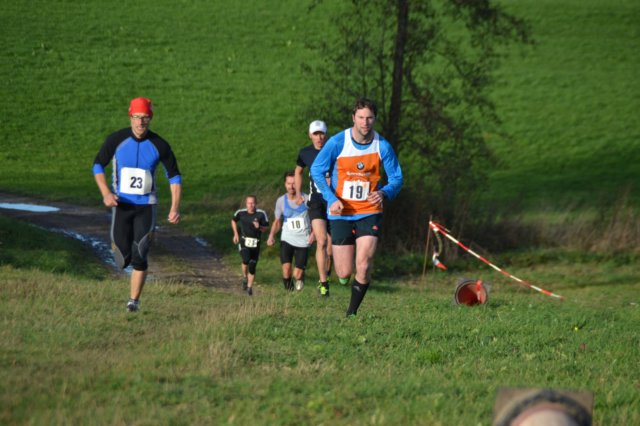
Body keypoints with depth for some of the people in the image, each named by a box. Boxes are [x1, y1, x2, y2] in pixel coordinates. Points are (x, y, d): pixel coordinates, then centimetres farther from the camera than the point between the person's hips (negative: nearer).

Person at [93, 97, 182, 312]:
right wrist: (106, 193, -12)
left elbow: (174, 176, 3)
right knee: (123, 260, -3)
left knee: (140, 257, -10)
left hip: (146, 206, 0)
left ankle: (134, 300, 3)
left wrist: (175, 207, -7)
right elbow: (98, 165, 3)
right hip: (121, 204, 0)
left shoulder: (159, 145, -7)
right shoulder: (116, 140, -8)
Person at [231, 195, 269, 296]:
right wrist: (236, 234, 10)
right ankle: (245, 277, 2)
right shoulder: (240, 212, -3)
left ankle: (249, 287, 21)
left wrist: (259, 227, -20)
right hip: (244, 241, -1)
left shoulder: (261, 214, -7)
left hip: (255, 243, 1)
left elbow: (266, 227, 1)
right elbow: (234, 220, 17)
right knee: (246, 260, -26)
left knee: (252, 267, 4)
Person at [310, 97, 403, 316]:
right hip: (341, 213, 0)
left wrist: (384, 193, -19)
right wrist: (332, 199, -13)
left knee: (363, 267, -15)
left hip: (370, 212, 0)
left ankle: (351, 312, 5)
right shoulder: (337, 142, -10)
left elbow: (396, 178, 4)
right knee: (344, 273, -1)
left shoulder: (383, 146, -6)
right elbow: (316, 171, 0)